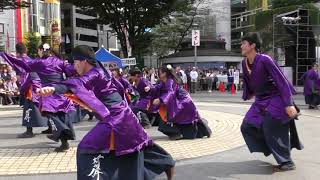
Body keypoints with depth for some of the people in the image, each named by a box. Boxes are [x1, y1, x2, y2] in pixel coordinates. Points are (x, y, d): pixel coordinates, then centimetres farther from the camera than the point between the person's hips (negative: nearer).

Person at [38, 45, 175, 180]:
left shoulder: (95, 74, -16)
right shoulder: (99, 71, 12)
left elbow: (77, 84, -35)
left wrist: (53, 88, -52)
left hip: (114, 119, -10)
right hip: (120, 116, 11)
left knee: (88, 149, -12)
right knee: (137, 143, 27)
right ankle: (167, 163, 42)